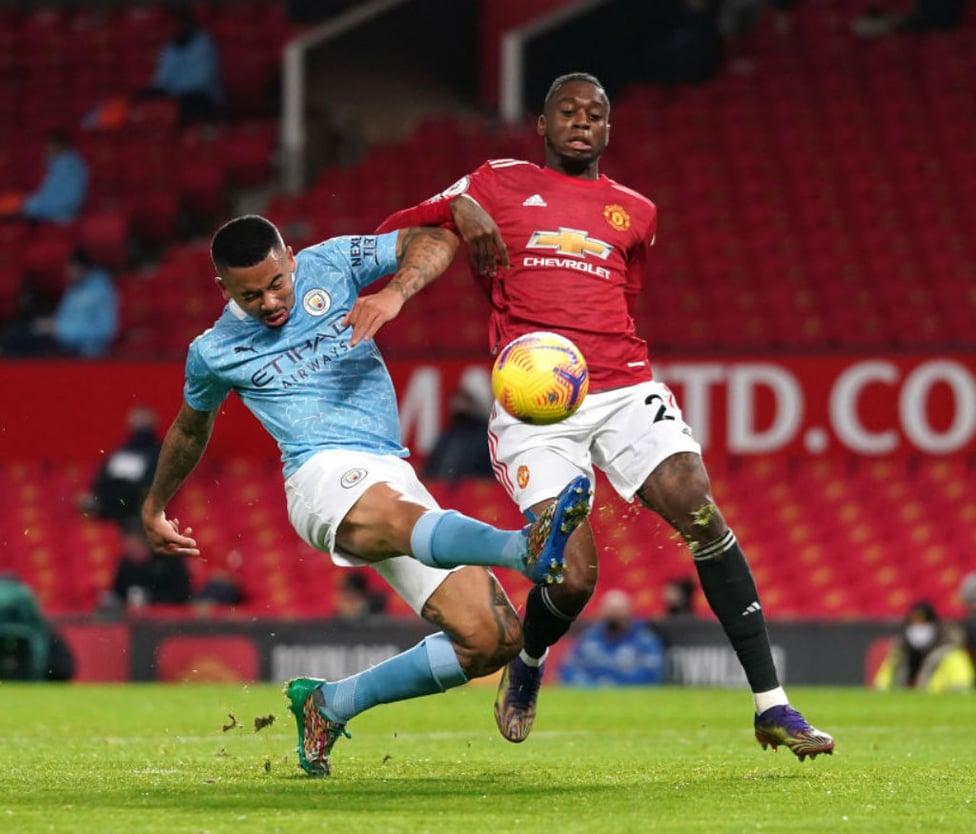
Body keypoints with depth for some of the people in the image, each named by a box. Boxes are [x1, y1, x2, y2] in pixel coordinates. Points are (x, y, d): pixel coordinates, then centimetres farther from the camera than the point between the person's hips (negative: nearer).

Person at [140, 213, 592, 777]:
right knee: (400, 518, -42)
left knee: (493, 640, -8)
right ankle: (530, 548, -74)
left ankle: (329, 704, 6)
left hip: (395, 476, 4)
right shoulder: (215, 353, 8)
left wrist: (395, 294, -15)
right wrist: (155, 507, 41)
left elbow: (436, 240, 5)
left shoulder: (332, 266, 8)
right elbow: (191, 428, 28)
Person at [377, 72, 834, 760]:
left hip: (624, 388, 3)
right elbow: (391, 236, 14)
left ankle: (772, 706, -18)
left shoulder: (635, 212, 21)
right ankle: (528, 663, 22)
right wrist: (457, 208, -5)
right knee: (572, 580, -16)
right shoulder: (499, 185, 14)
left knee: (700, 513, -21)